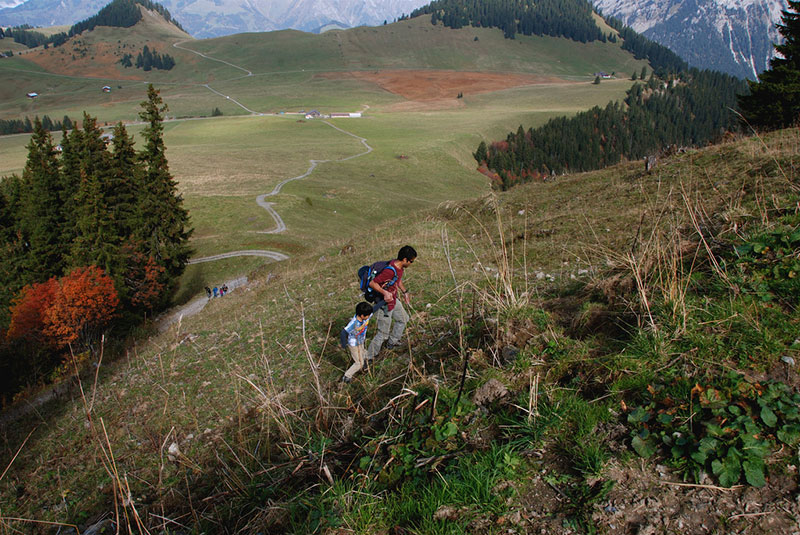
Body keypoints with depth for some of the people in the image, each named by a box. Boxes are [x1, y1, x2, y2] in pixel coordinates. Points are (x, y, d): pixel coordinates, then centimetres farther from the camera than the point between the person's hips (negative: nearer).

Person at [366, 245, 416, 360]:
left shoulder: (399, 266, -5)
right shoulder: (390, 271, -34)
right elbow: (372, 283, -30)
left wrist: (404, 292, 17)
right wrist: (385, 293, -39)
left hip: (394, 300, 9)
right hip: (385, 305, -9)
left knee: (403, 319, 29)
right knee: (383, 334, 2)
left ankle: (392, 342, 49)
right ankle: (368, 357, 18)